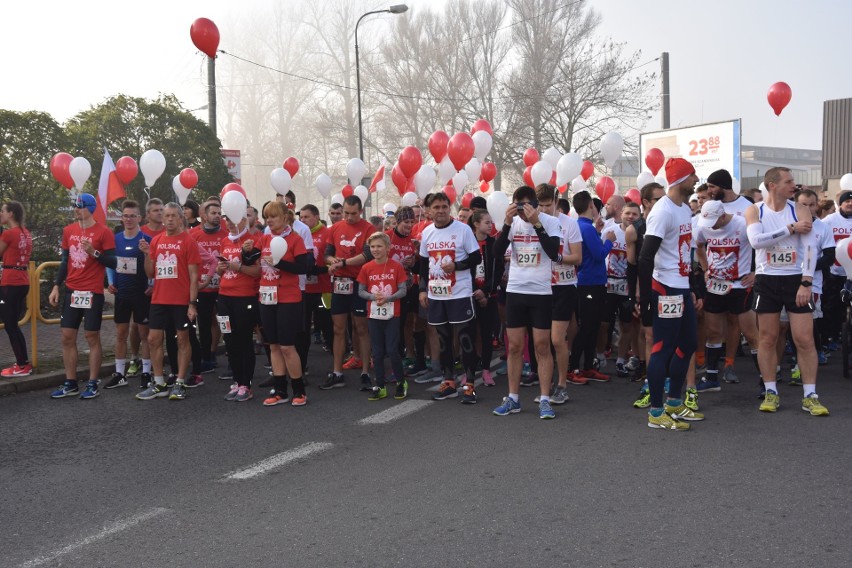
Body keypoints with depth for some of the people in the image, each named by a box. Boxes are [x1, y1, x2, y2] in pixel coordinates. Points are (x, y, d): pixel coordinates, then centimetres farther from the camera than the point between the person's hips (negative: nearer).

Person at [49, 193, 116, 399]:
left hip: (93, 292, -5)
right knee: (67, 337, 5)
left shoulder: (103, 232, -7)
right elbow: (65, 261, 16)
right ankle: (70, 384, 14)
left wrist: (94, 252, -22)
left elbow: (113, 262, -8)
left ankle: (92, 384, 6)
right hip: (72, 291, 6)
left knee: (92, 337, -1)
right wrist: (56, 286, 10)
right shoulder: (68, 231, 10)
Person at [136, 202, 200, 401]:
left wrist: (192, 304, -12)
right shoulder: (156, 240, 9)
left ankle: (180, 384, 10)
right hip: (158, 300, 5)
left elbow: (193, 275, -7)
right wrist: (147, 254, -4)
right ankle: (159, 384, 16)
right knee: (153, 339, 6)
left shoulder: (188, 241, -5)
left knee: (182, 340, 3)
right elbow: (151, 273, 13)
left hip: (181, 301, -5)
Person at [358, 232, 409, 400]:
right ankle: (380, 387, 17)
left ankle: (401, 382, 16)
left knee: (392, 350, -4)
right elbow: (361, 291, 5)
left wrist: (388, 298, -19)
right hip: (373, 315, 3)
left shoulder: (396, 266, -4)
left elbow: (403, 290, -4)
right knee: (377, 352, 7)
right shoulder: (366, 268, 2)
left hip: (392, 315, -2)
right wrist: (373, 296, -14)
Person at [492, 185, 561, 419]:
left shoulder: (551, 222, -6)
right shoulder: (513, 222, 2)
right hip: (515, 291, 3)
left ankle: (545, 400, 6)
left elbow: (554, 253, -19)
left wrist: (536, 223, -24)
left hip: (541, 292, -3)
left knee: (542, 346, 0)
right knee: (514, 346, 7)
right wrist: (507, 222, -17)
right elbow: (497, 253, -7)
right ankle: (513, 399, 16)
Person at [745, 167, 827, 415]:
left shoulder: (800, 210, -1)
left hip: (796, 280, 0)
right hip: (766, 281, 0)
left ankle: (810, 396, 7)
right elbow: (756, 240, -19)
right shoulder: (754, 212, -1)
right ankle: (771, 392, 17)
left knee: (805, 339, -2)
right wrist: (791, 229, -19)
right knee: (767, 339, 5)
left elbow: (810, 247, -8)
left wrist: (806, 283, -16)